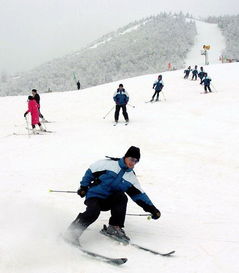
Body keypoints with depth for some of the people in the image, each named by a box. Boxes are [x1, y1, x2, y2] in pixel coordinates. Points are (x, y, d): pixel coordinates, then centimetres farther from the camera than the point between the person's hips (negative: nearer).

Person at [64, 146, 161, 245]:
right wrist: (84, 187, -2)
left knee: (122, 197, -26)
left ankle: (114, 227, -17)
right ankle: (73, 231, -17)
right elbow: (91, 171, 0)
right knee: (93, 212, -33)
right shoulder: (109, 163, -8)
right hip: (94, 196, -4)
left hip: (108, 201, 4)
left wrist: (152, 208, -1)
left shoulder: (131, 177, 7)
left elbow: (139, 194, 7)